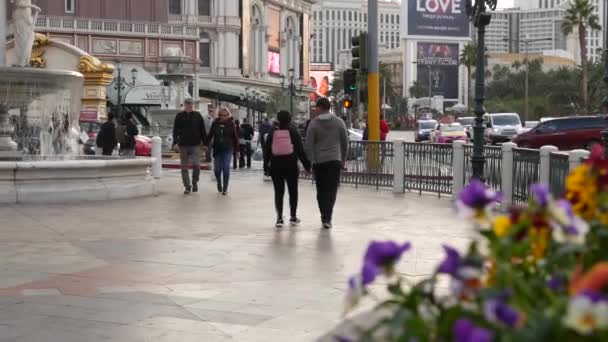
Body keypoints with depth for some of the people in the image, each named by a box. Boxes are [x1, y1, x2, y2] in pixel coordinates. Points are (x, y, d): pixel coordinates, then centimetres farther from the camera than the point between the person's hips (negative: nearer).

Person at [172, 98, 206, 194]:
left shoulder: (198, 116, 5)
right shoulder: (179, 116, 5)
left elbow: (202, 131, 7)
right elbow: (175, 130, 4)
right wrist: (175, 142, -8)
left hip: (195, 144, -1)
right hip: (183, 145, 1)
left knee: (196, 165, -12)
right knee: (184, 166, 3)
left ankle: (195, 182, 12)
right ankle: (187, 186, 12)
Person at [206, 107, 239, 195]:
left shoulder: (231, 124, -2)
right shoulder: (215, 124, 1)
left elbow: (235, 137, 2)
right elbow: (210, 135, 7)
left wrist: (237, 149, 2)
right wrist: (206, 145, 3)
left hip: (227, 149, -2)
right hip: (217, 149, 2)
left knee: (226, 168, -7)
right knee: (217, 169, 5)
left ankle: (225, 188, 1)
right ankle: (219, 184, 31)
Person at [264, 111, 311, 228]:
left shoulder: (272, 133, 2)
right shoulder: (293, 132, -3)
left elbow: (267, 151, 4)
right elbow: (300, 150, -4)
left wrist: (266, 165, 13)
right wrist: (306, 165, 1)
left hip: (276, 166, 1)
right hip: (291, 166, -1)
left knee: (278, 192, 4)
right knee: (293, 191, 12)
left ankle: (279, 218, -1)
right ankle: (293, 217, 15)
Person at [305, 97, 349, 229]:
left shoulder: (313, 124, -3)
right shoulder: (339, 122, 3)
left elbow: (309, 145, -6)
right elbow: (345, 143, 5)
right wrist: (343, 160, 15)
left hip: (318, 162, 0)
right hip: (334, 160, 0)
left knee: (321, 191, 11)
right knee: (332, 190, -1)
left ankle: (325, 217, 14)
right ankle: (327, 218, -12)